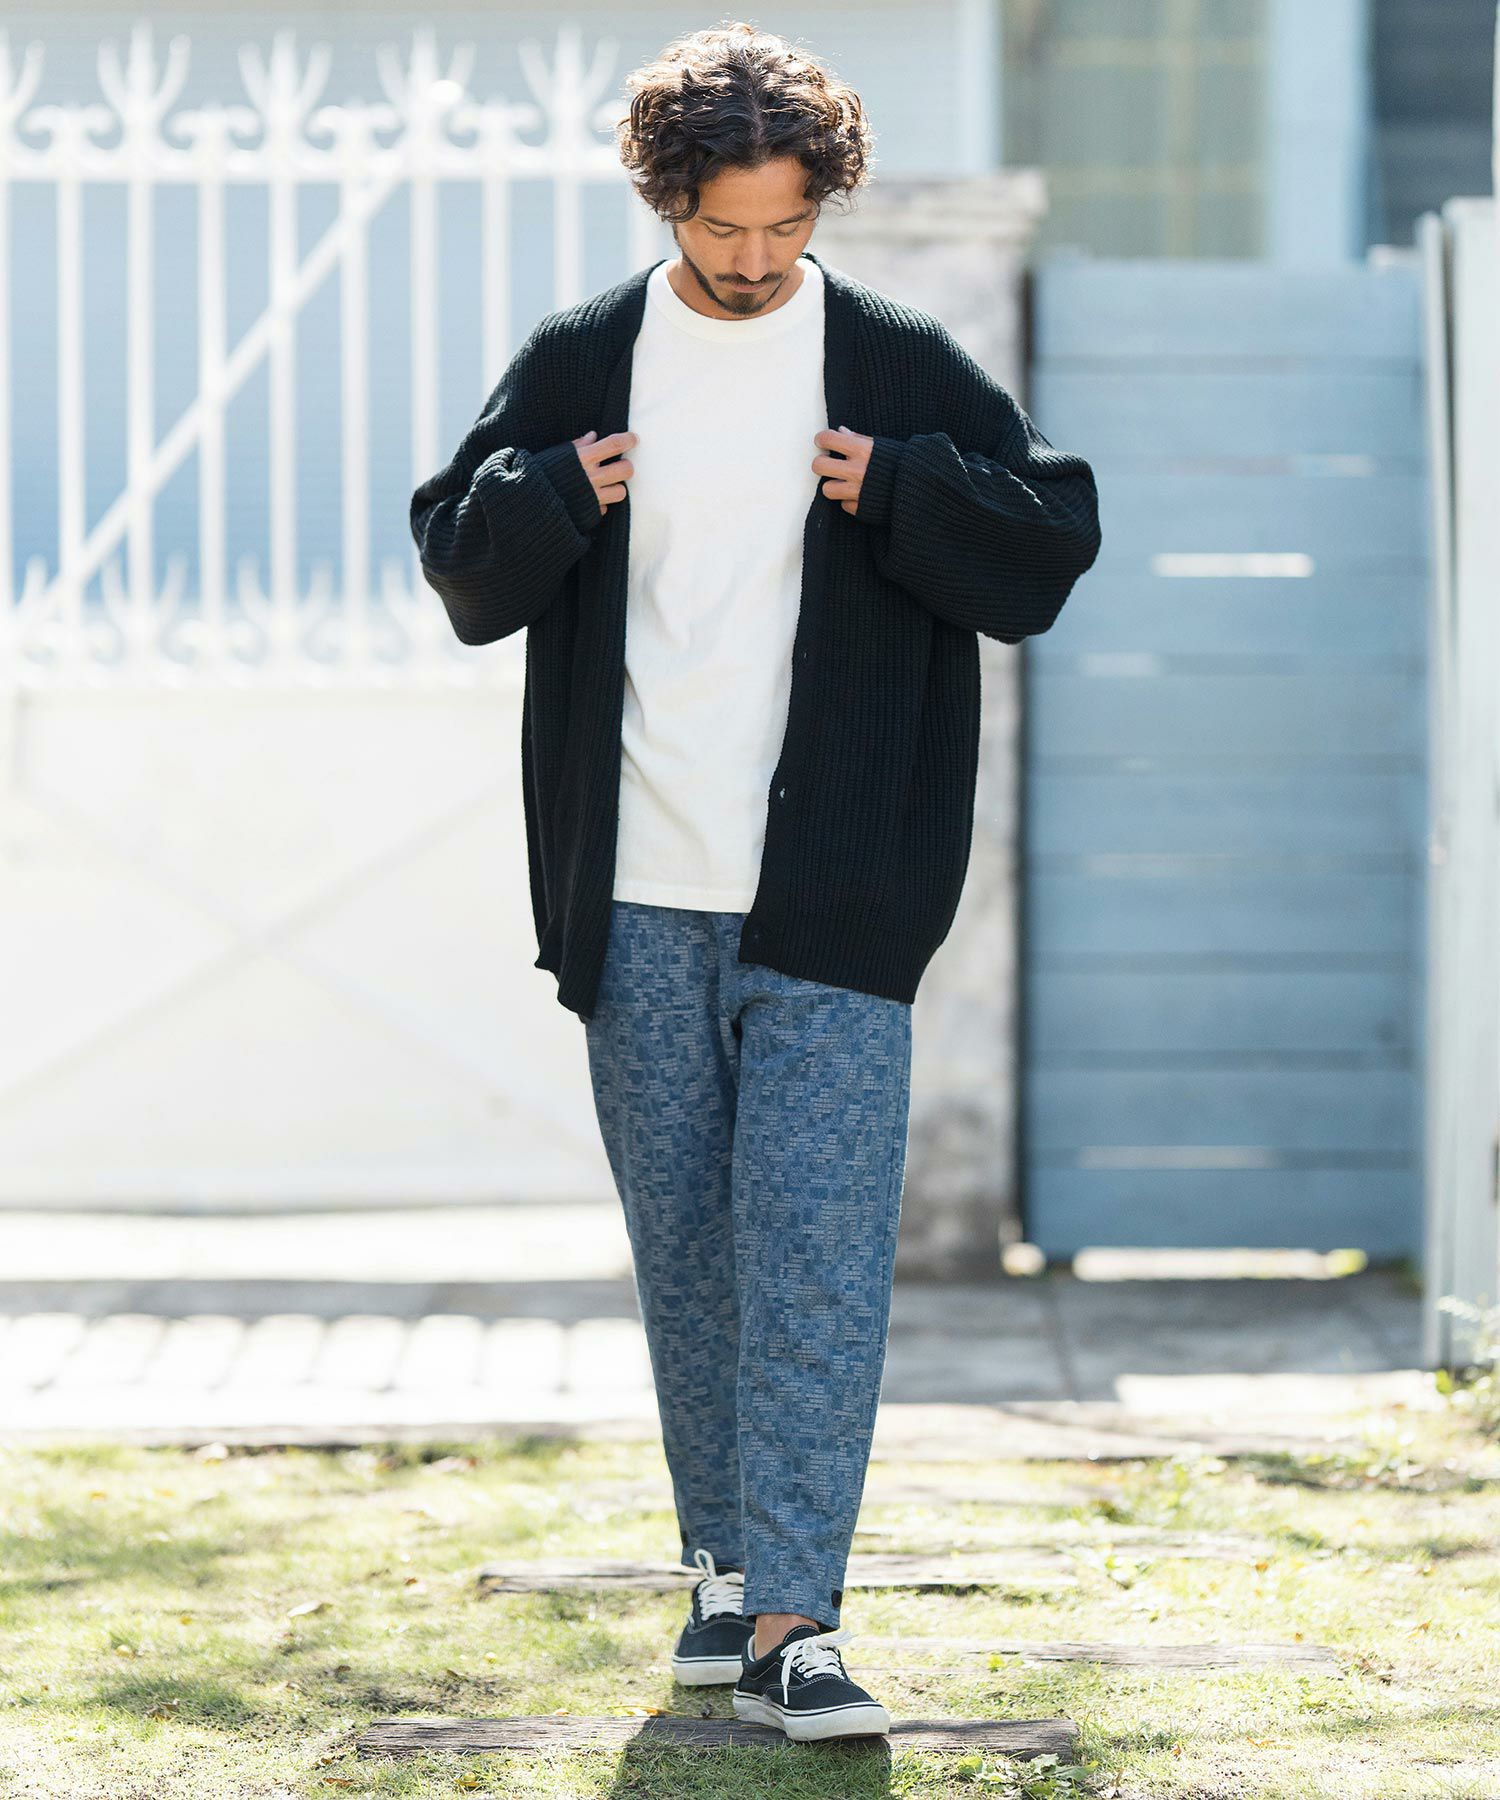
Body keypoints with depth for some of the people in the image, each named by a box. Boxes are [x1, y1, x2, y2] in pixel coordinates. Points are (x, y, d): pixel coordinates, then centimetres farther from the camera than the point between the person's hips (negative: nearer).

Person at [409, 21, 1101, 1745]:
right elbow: (460, 566, 12)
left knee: (817, 1249, -9)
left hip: (830, 899, -2)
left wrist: (898, 492, -11)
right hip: (638, 902, 2)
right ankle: (727, 1563, 23)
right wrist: (548, 498, -7)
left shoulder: (902, 368, 2)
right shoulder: (581, 363, 6)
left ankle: (794, 1617, -11)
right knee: (683, 1248, 10)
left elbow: (1054, 540, 4)